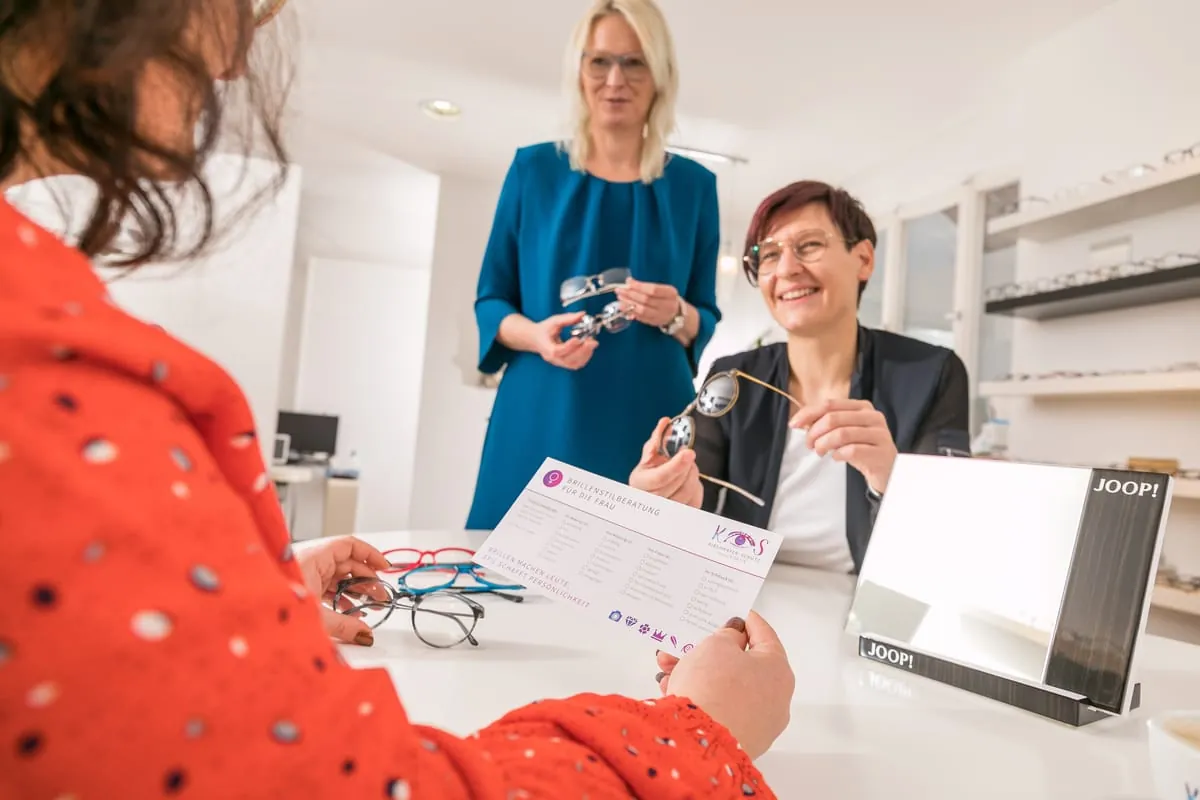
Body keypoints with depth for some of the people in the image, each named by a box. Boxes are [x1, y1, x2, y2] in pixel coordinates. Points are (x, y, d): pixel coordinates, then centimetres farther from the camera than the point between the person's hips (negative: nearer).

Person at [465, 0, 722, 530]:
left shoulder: (693, 185, 7)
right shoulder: (533, 168, 6)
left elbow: (706, 322, 9)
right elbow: (490, 299, 7)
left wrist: (676, 316, -13)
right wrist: (536, 334, -13)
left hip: (648, 424, 1)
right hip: (540, 422, 0)